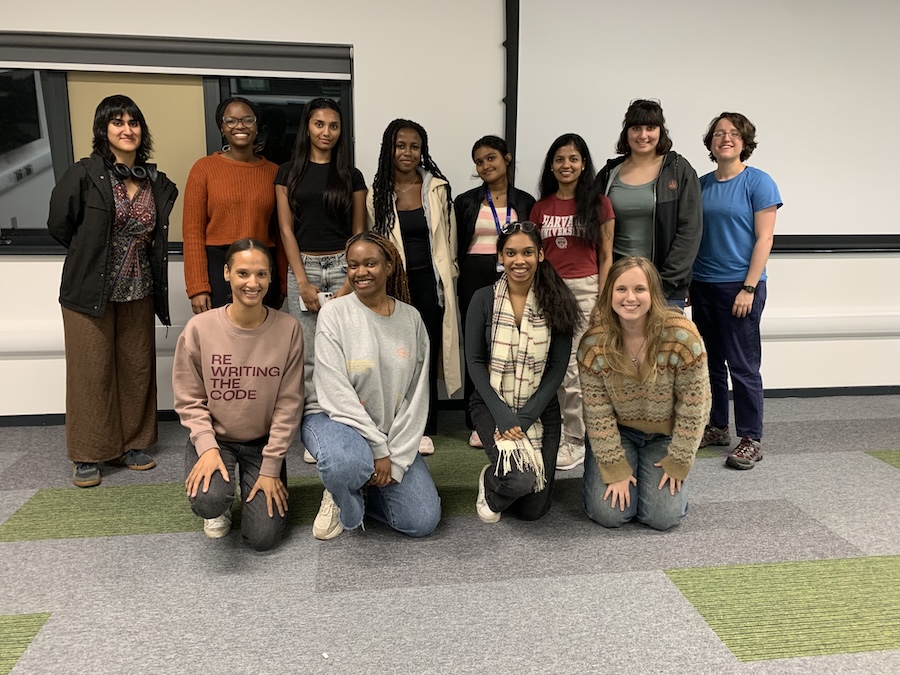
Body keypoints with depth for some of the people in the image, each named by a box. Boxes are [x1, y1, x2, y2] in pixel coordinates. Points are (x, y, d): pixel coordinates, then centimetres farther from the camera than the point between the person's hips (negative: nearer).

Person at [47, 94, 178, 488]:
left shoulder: (157, 183, 5)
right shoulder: (84, 175, -8)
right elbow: (59, 225, -1)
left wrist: (135, 254, 3)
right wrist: (94, 258, 8)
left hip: (139, 293, 4)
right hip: (90, 292, -4)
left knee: (137, 370, 9)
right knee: (92, 372, 2)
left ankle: (132, 444, 24)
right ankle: (88, 455, 15)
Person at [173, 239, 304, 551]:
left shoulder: (288, 329, -13)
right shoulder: (200, 328, -14)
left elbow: (288, 404, -10)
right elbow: (188, 400, -6)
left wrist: (270, 467, -11)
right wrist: (207, 446, -20)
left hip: (263, 443, 1)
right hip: (213, 438, 0)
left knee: (263, 537, -7)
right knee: (208, 501, -29)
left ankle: (258, 484, 27)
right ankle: (219, 508, 11)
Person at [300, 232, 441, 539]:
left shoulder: (411, 319, 0)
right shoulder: (334, 313, -10)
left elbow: (416, 397, -2)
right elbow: (335, 391, -17)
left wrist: (395, 460, -11)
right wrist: (379, 448, -20)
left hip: (390, 431, 4)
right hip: (334, 417, -3)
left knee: (423, 521, -8)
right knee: (348, 462, -39)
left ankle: (361, 484, 19)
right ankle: (338, 497, -1)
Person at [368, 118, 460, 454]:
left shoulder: (438, 188, 3)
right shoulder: (377, 193, 3)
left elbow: (448, 237, 8)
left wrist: (446, 277, 7)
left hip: (429, 280, 0)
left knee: (427, 353, 5)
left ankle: (425, 429, 15)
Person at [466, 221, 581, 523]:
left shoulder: (557, 302, -3)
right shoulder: (484, 299, -5)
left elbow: (558, 367, -5)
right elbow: (474, 361, -5)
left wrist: (525, 417, -14)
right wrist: (502, 416, -15)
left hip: (540, 407, 2)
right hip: (492, 404, -1)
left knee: (533, 509, -1)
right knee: (520, 479, -25)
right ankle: (490, 484, 11)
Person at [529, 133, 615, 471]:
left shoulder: (598, 204, 1)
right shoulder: (541, 208, 10)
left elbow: (605, 257, 0)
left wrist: (602, 300, -7)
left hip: (584, 290, -3)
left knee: (574, 371, -3)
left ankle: (575, 442, 11)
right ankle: (556, 433, 20)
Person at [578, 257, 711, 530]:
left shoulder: (682, 336, -24)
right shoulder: (594, 343, -19)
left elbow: (692, 408, -15)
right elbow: (598, 414, -13)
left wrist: (678, 463, -10)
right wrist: (615, 470, -13)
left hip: (665, 434, 0)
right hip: (618, 433, 1)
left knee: (662, 517, -12)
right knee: (609, 513, -13)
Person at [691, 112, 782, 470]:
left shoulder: (758, 182, -5)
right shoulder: (701, 185, 9)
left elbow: (764, 239, -9)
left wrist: (749, 288, -15)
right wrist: (687, 282, 9)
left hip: (739, 285, -5)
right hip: (703, 285, 5)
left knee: (742, 364, -2)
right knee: (710, 361, 12)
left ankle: (751, 439, 8)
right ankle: (717, 428, 26)